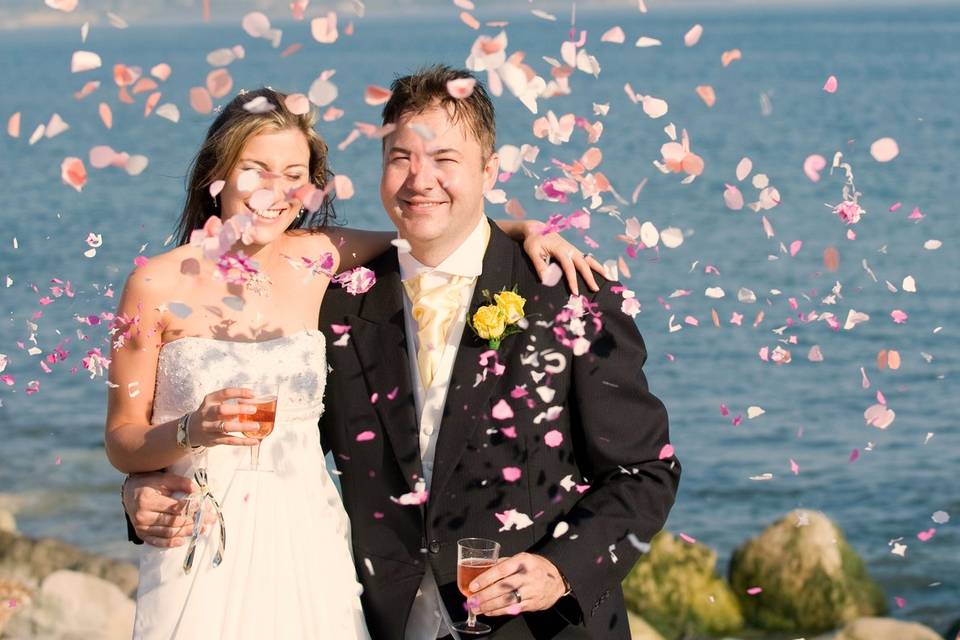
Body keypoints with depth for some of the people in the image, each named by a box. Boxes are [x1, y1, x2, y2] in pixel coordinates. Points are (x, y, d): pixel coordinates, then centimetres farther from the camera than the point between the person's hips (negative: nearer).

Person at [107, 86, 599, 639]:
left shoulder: (316, 258, 3)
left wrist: (524, 230, -1)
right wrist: (192, 431, -20)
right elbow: (121, 441, -1)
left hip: (307, 550, 2)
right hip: (202, 554, -2)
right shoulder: (158, 284, -4)